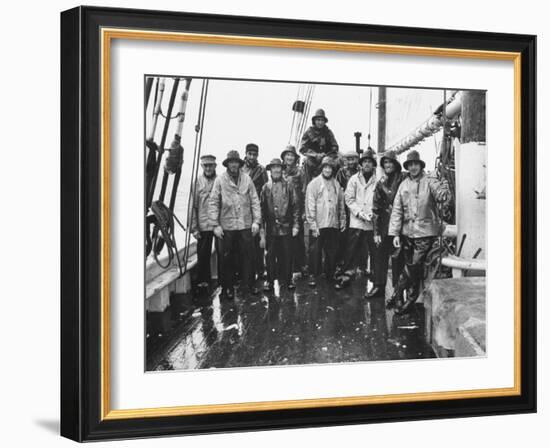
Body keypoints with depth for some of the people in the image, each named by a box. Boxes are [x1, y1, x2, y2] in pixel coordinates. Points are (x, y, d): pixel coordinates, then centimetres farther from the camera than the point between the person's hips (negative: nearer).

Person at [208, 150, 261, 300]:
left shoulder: (247, 179, 4)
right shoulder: (220, 180, -1)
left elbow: (255, 201, 7)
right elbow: (213, 203, -1)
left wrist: (256, 221, 0)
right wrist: (215, 224, -6)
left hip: (245, 225, 1)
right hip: (226, 226, -1)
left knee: (247, 256, 3)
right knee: (227, 259, 5)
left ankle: (248, 284, 15)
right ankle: (227, 288, 15)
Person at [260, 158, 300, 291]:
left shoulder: (288, 186, 5)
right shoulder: (266, 188, 5)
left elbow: (295, 206, 5)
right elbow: (262, 209, 5)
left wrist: (295, 225, -1)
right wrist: (262, 230, 2)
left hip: (286, 228, 0)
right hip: (271, 229, 0)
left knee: (286, 255, 4)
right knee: (271, 256, 3)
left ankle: (287, 280, 14)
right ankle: (270, 280, 13)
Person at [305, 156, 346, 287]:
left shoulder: (336, 185, 10)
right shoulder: (314, 184, -3)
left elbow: (341, 204, 17)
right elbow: (310, 205, -6)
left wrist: (342, 220, 12)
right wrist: (313, 224, -11)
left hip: (333, 225, 4)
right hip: (318, 225, -4)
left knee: (332, 252, 8)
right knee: (315, 251, 0)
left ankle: (330, 275, 18)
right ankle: (313, 275, 10)